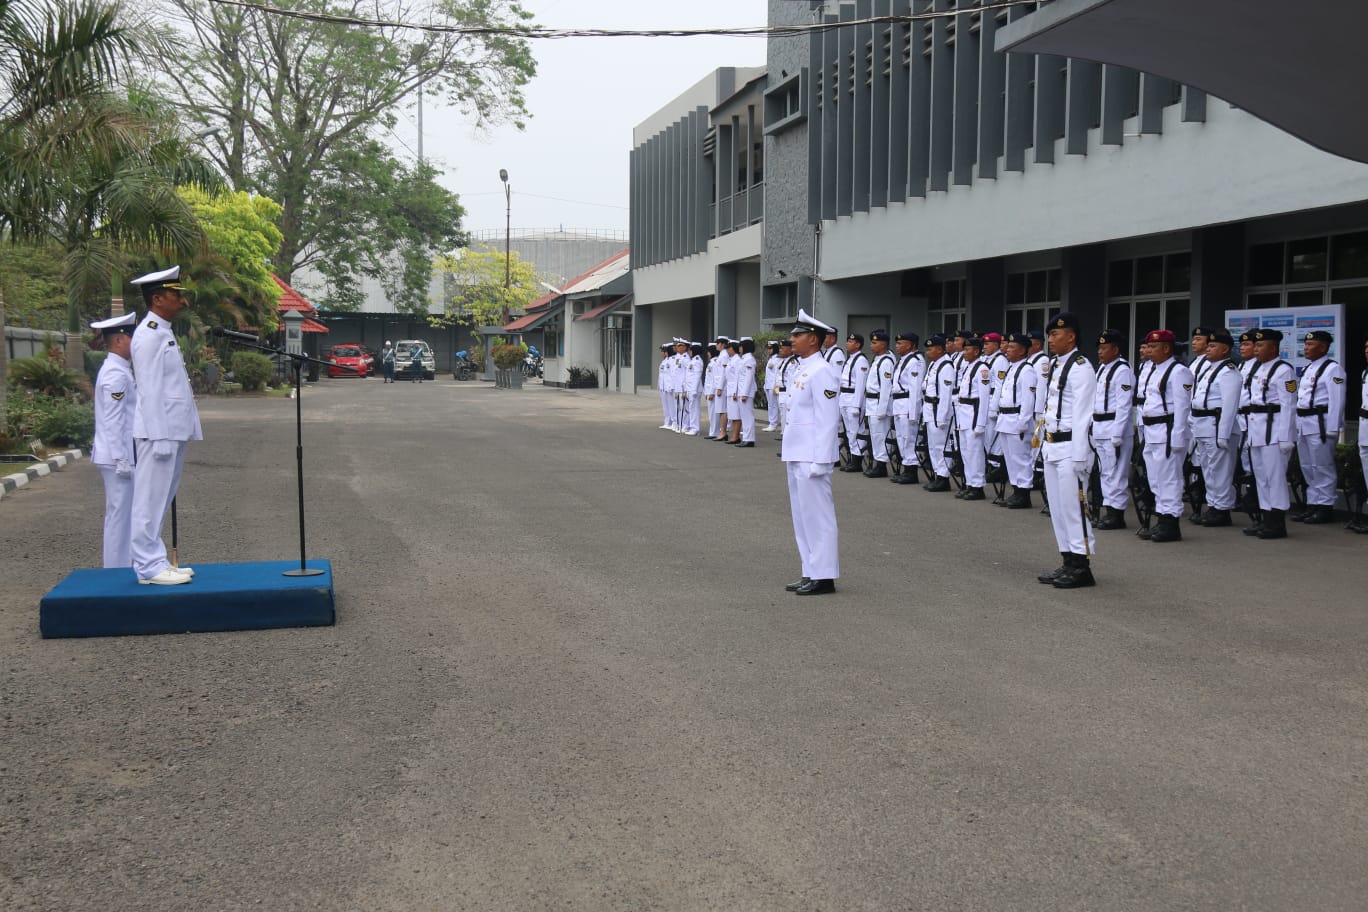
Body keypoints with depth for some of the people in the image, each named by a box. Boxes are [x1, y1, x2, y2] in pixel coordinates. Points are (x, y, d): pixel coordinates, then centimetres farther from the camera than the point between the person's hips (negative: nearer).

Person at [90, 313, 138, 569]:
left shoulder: (118, 370, 15)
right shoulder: (116, 375, -16)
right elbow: (113, 421, -19)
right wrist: (121, 460, -20)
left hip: (120, 457, 10)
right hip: (118, 458, -10)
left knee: (121, 516, 15)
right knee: (120, 516, -4)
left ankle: (120, 570, 22)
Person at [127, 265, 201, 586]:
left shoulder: (164, 332, 18)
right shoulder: (149, 335, -13)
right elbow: (149, 390, -18)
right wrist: (160, 438, -20)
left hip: (172, 431, 10)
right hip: (159, 433, -10)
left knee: (161, 499, 14)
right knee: (151, 500, -4)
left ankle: (156, 561, 21)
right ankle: (149, 566, 0)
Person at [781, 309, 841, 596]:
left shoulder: (821, 372, -15)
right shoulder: (800, 369, 14)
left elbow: (827, 419, -19)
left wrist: (819, 461, -21)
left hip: (811, 457, -10)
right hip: (796, 455, 10)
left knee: (817, 516, -3)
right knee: (801, 516, 14)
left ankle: (823, 576, 4)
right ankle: (810, 572, 22)